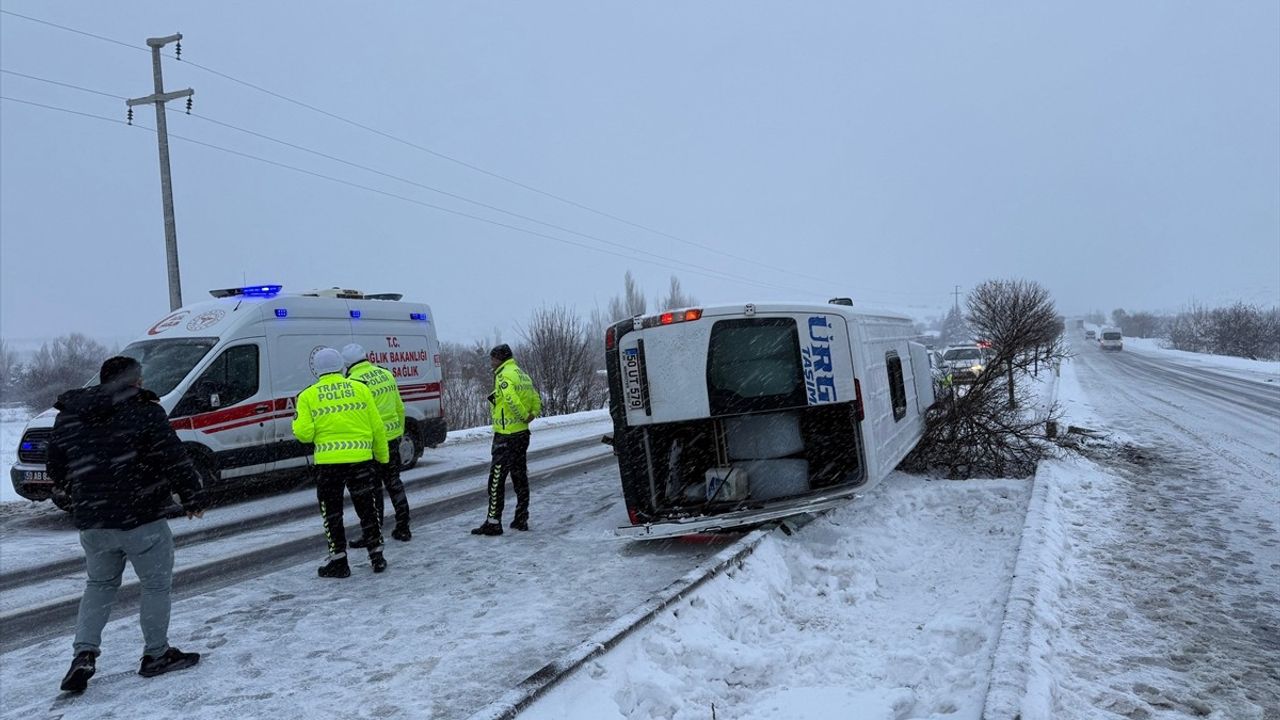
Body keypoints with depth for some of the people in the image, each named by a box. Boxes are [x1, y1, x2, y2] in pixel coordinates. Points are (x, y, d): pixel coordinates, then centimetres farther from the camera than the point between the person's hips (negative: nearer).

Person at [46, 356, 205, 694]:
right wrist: (193, 498, -2)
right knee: (156, 586, 10)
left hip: (91, 522, 6)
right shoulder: (145, 412, -11)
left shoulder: (68, 416, 7)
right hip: (142, 519, -5)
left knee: (99, 585, 23)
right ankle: (156, 655, 16)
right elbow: (174, 460, -13)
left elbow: (57, 467, 15)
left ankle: (84, 652, 11)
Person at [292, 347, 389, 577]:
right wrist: (382, 456, 16)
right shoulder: (360, 389, 3)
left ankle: (338, 562, 13)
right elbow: (377, 427, 4)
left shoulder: (308, 396, 0)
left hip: (328, 463, -2)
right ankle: (377, 558, 21)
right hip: (360, 459, 2)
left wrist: (297, 420, 16)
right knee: (366, 509, 15)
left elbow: (304, 434, -6)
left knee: (332, 513, 11)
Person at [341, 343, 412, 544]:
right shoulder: (386, 374, 5)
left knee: (372, 488, 3)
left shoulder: (353, 382, -15)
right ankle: (403, 529, 23)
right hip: (392, 438, 6)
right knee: (394, 482, 17)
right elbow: (400, 408, 12)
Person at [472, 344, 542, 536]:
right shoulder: (522, 374, 13)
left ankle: (493, 522, -1)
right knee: (520, 477, 14)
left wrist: (524, 416, -14)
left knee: (496, 479, -3)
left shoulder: (503, 376, -15)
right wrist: (532, 414, 2)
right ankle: (521, 519, 21)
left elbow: (512, 399, -29)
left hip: (506, 436, -9)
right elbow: (536, 401, 15)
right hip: (522, 434, 9)